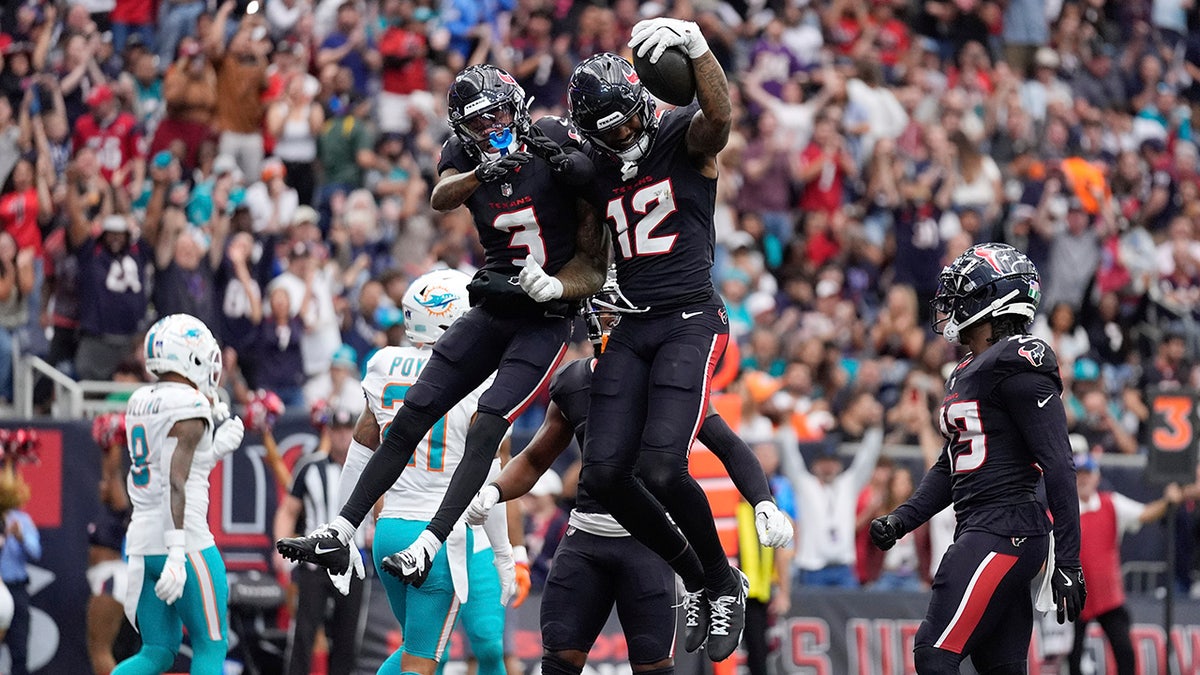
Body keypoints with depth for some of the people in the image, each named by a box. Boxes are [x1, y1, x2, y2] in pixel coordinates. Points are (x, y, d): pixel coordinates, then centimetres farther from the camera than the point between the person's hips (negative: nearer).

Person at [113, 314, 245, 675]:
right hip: (184, 539, -8)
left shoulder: (140, 402, 13)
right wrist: (177, 552, -25)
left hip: (142, 540, 8)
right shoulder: (189, 405, -12)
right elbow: (175, 483, -20)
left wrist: (216, 448, 16)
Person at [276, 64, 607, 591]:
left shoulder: (555, 141, -11)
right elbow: (441, 198, -25)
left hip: (545, 316, -5)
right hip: (493, 310, 5)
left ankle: (426, 548, -23)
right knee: (411, 417, 2)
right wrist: (483, 173, -43)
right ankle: (339, 534, 6)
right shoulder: (464, 153, -2)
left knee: (485, 429, -20)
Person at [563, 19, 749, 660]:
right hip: (631, 329, 7)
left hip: (690, 323, -7)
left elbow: (718, 114, -29)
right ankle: (696, 580, 14)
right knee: (605, 473, -4)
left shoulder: (684, 139, -4)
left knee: (661, 468, -21)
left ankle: (725, 583, 3)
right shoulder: (599, 175, 13)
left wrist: (696, 47, -45)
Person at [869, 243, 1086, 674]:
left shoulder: (1017, 366, -12)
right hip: (980, 533, 10)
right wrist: (900, 520, 12)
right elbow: (950, 467, 26)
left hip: (1005, 532, -10)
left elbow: (1057, 465, -16)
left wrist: (1068, 560, -19)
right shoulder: (966, 374, 19)